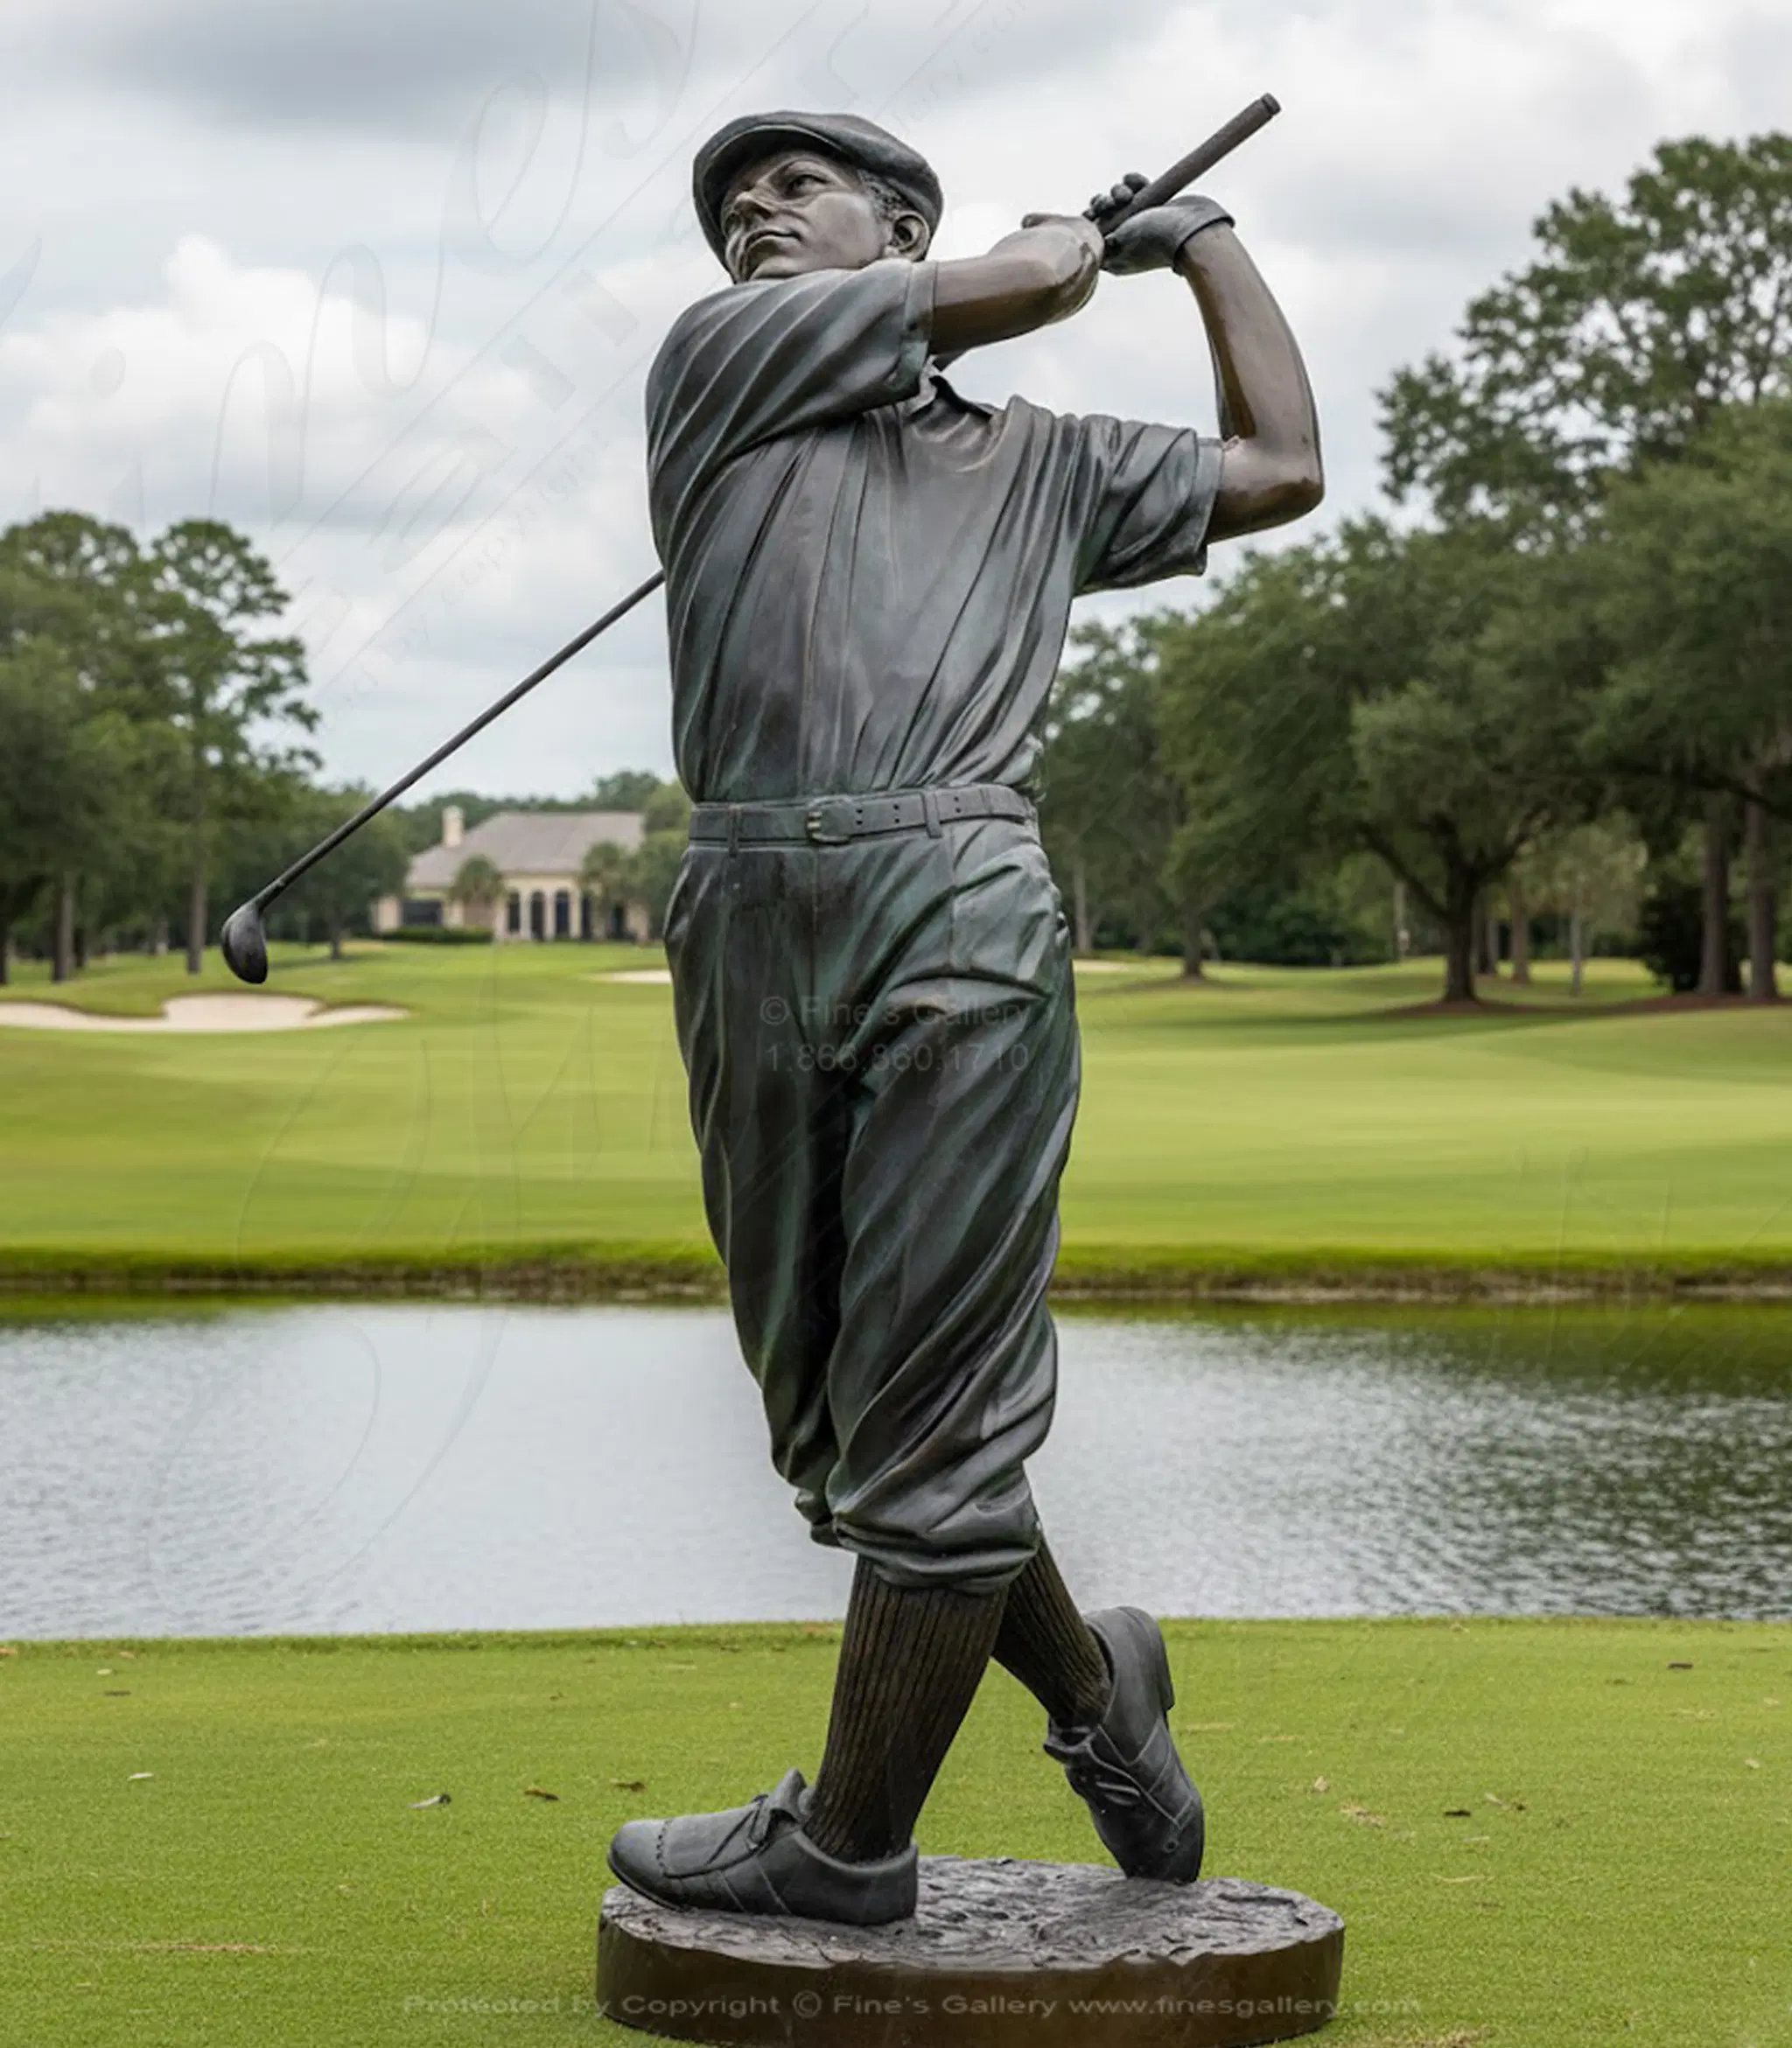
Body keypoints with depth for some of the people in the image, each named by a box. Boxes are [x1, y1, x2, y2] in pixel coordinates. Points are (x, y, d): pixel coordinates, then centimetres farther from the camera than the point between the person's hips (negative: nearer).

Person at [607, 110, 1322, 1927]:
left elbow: (1280, 469, 34)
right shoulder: (720, 355, 17)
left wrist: (1207, 238, 42)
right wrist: (1084, 230, 30)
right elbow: (1022, 282, 9)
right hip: (750, 922, 1)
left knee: (926, 1416, -4)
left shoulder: (1036, 461, 24)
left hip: (960, 918, -1)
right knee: (827, 1411, 7)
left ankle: (848, 1842, 9)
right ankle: (1091, 1691, 26)